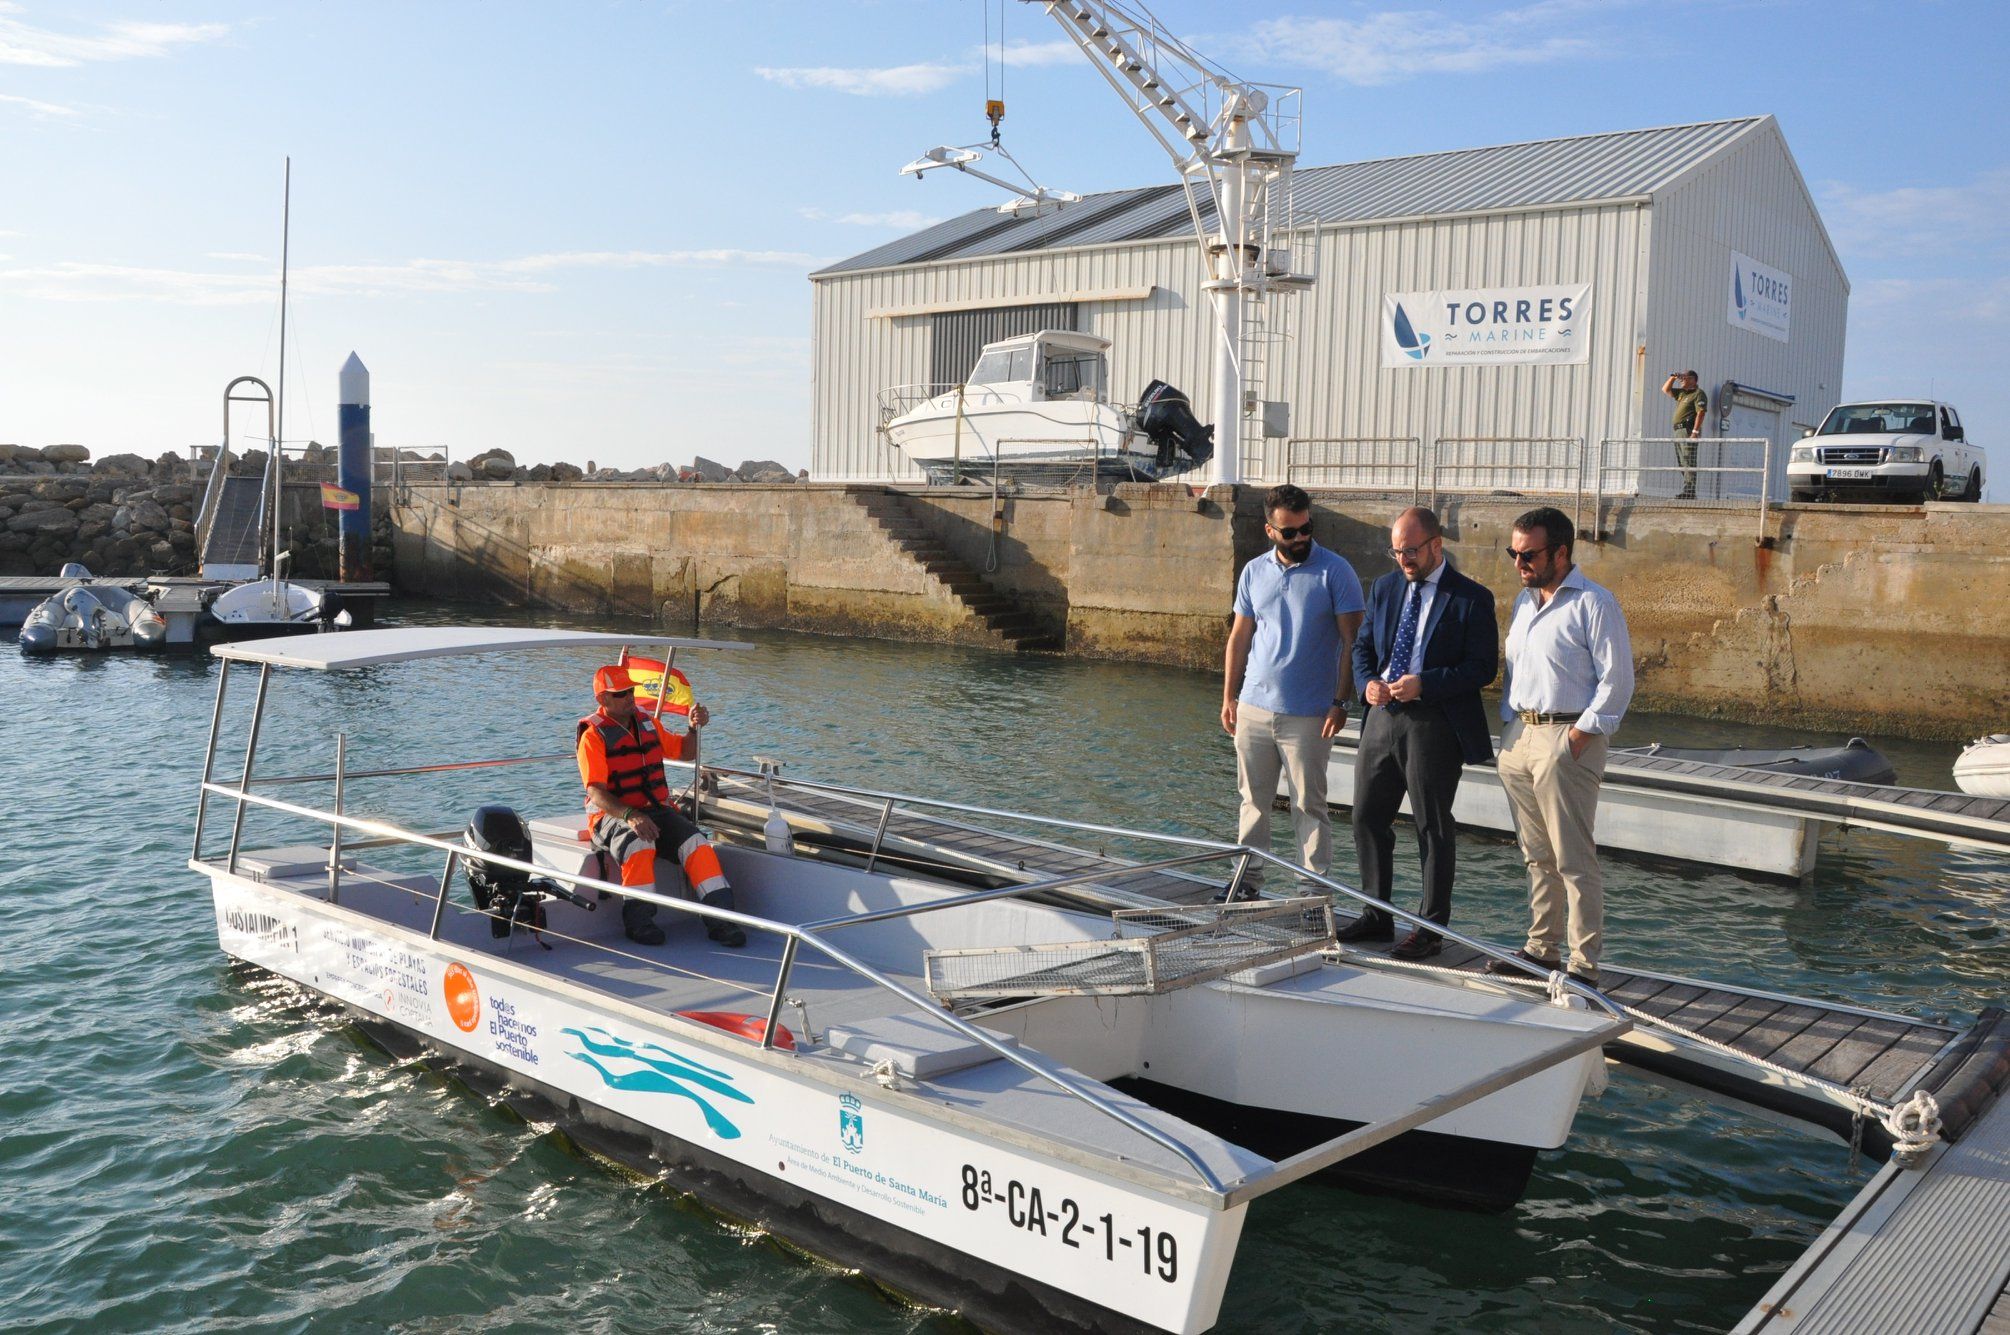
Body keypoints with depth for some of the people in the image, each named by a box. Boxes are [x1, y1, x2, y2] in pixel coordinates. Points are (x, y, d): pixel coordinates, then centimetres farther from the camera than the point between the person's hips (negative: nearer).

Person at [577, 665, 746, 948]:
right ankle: (638, 919, -30)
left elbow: (685, 752, 27)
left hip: (656, 810, 5)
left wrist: (695, 727, 5)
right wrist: (629, 816, -33)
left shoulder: (646, 724, 14)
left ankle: (718, 917, -24)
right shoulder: (594, 735, -5)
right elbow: (596, 792, -17)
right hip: (613, 816, -5)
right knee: (639, 843, -38)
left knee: (696, 843, -22)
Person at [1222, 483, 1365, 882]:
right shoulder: (1254, 572, 7)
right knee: (1253, 801, 11)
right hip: (1253, 709, 4)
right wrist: (1228, 697, 9)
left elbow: (1351, 640, -7)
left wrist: (1341, 702, -12)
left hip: (1308, 715, -4)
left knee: (1309, 807, 1)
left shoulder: (1335, 572, -6)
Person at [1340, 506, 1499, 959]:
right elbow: (1363, 646, 16)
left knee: (1434, 827, 4)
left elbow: (1483, 666, -11)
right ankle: (1377, 916, 25)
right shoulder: (1384, 588, 12)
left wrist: (1424, 683, -21)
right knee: (1367, 818, 10)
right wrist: (1369, 682, -6)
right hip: (1382, 717, 6)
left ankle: (1431, 927, 15)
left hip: (1435, 724, -6)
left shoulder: (1471, 598, -6)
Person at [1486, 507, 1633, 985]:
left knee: (1574, 859, -5)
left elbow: (1617, 681, -11)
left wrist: (1579, 737, -15)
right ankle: (1541, 948, 23)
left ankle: (1584, 962, 0)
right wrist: (1508, 726, 12)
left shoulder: (1593, 603, -8)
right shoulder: (1524, 600, 17)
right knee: (1536, 856, 14)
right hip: (1518, 735, 8)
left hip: (1567, 738, -8)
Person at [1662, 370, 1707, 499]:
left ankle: (1689, 491, -19)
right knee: (1681, 463, 10)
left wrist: (1695, 432, -24)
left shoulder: (1698, 394, -6)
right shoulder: (1681, 392, 21)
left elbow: (1700, 413, -15)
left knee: (1688, 462, -14)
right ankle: (1687, 491, 14)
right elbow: (1665, 389, 29)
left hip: (1688, 430, -10)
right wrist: (1673, 377, 15)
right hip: (1679, 430, 10)